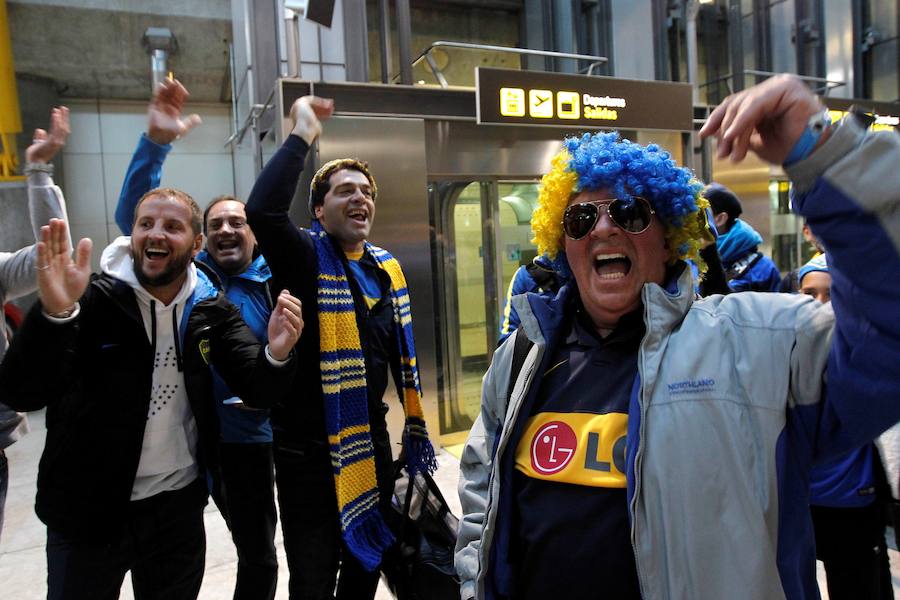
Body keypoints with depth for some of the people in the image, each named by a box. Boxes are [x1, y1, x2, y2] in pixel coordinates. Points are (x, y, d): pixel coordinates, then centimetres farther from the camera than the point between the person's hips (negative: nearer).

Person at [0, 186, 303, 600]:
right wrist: (55, 314, -40)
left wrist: (277, 355, -34)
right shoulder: (93, 298, -13)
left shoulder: (212, 308, -5)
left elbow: (258, 390, -12)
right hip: (87, 509, -2)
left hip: (180, 505, 3)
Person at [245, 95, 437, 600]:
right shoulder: (305, 257, -11)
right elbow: (261, 210, -34)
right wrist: (302, 137, -24)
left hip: (371, 442, 6)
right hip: (309, 449, -5)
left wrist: (416, 428, 15)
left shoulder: (387, 267, 6)